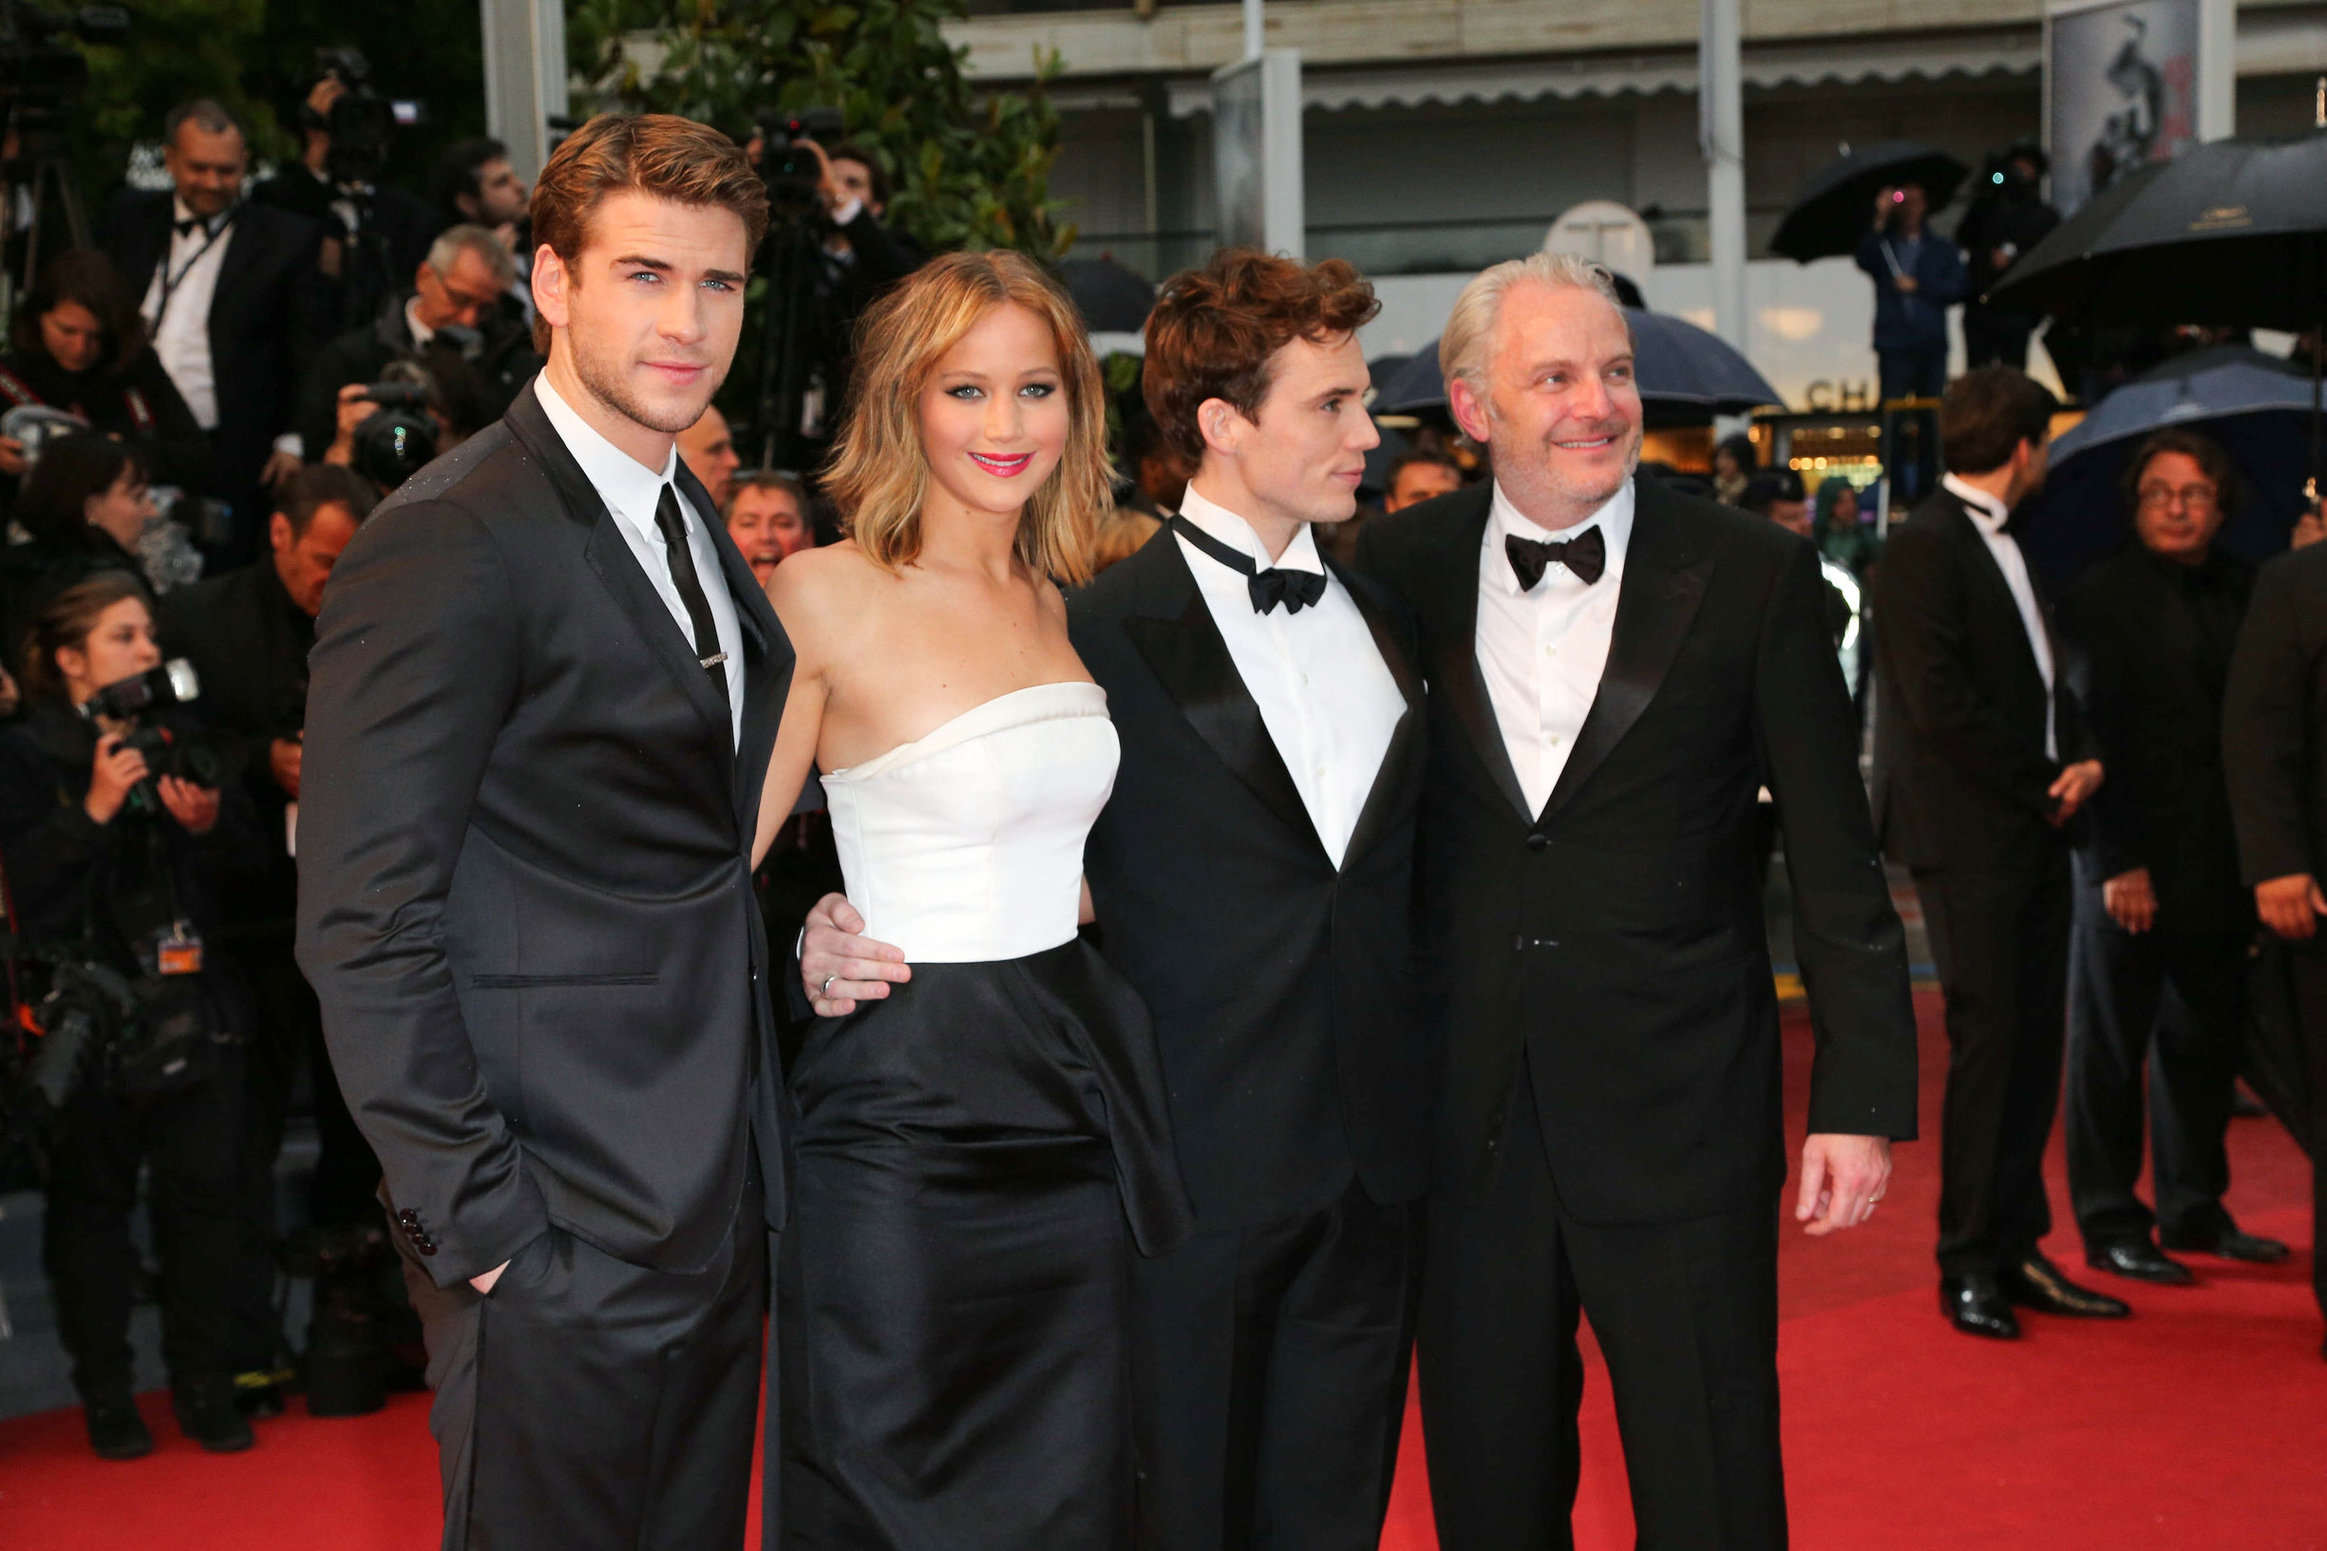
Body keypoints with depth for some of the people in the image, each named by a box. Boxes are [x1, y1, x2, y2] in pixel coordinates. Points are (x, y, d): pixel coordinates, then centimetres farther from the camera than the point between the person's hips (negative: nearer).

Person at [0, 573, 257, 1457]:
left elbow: (241, 867, 10)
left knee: (202, 1188, 2)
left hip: (191, 1005, 3)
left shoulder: (181, 738, 10)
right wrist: (96, 811, -21)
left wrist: (209, 825, -10)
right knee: (91, 1196, 3)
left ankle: (204, 1383, 13)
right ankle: (106, 1393, 14)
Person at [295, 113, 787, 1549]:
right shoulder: (451, 544, -16)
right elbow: (365, 926, -19)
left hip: (714, 1204, 9)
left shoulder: (690, 520, 12)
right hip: (560, 1239, -8)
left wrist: (794, 932, 6)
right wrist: (480, 1224, -19)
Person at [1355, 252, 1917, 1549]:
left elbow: (1837, 860, -1)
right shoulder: (1404, 567, 3)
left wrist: (1863, 1096, -5)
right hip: (1468, 1118, 3)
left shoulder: (1755, 575, -3)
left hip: (1682, 1121, -2)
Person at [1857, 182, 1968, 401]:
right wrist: (1880, 220, -18)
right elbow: (1864, 260, -11)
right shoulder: (1884, 243, 12)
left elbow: (1957, 289, 5)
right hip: (1893, 343, -1)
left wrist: (1919, 286, -3)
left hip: (1931, 344, 1)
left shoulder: (1942, 248, 16)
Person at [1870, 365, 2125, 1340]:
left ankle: (2016, 1250, 16)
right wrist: (2046, 783, -11)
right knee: (1986, 1041, -5)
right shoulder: (1923, 548, -11)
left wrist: (2082, 759, 1)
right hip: (1968, 838, -9)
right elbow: (1940, 704, -18)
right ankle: (1968, 1266, 5)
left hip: (2034, 836, 9)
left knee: (2033, 1044, 9)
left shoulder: (2002, 545, 17)